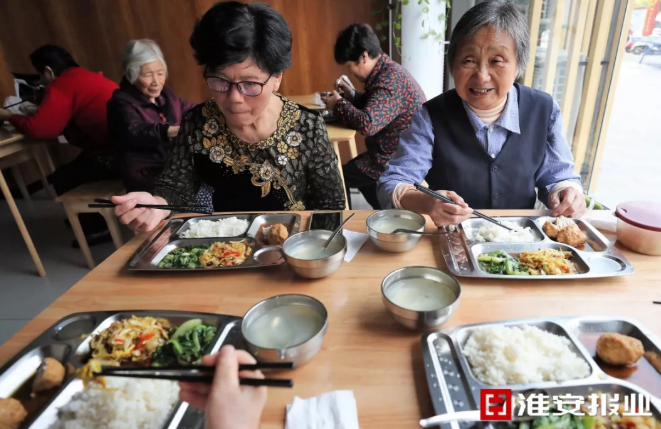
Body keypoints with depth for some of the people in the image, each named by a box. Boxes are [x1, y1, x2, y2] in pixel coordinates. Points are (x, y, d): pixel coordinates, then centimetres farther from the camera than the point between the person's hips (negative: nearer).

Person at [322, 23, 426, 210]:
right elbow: (374, 107, 20)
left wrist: (338, 105, -19)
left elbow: (367, 124, -36)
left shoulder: (390, 79, -25)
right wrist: (352, 95, 2)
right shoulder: (387, 71, 6)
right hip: (398, 153, 10)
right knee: (351, 168, 27)